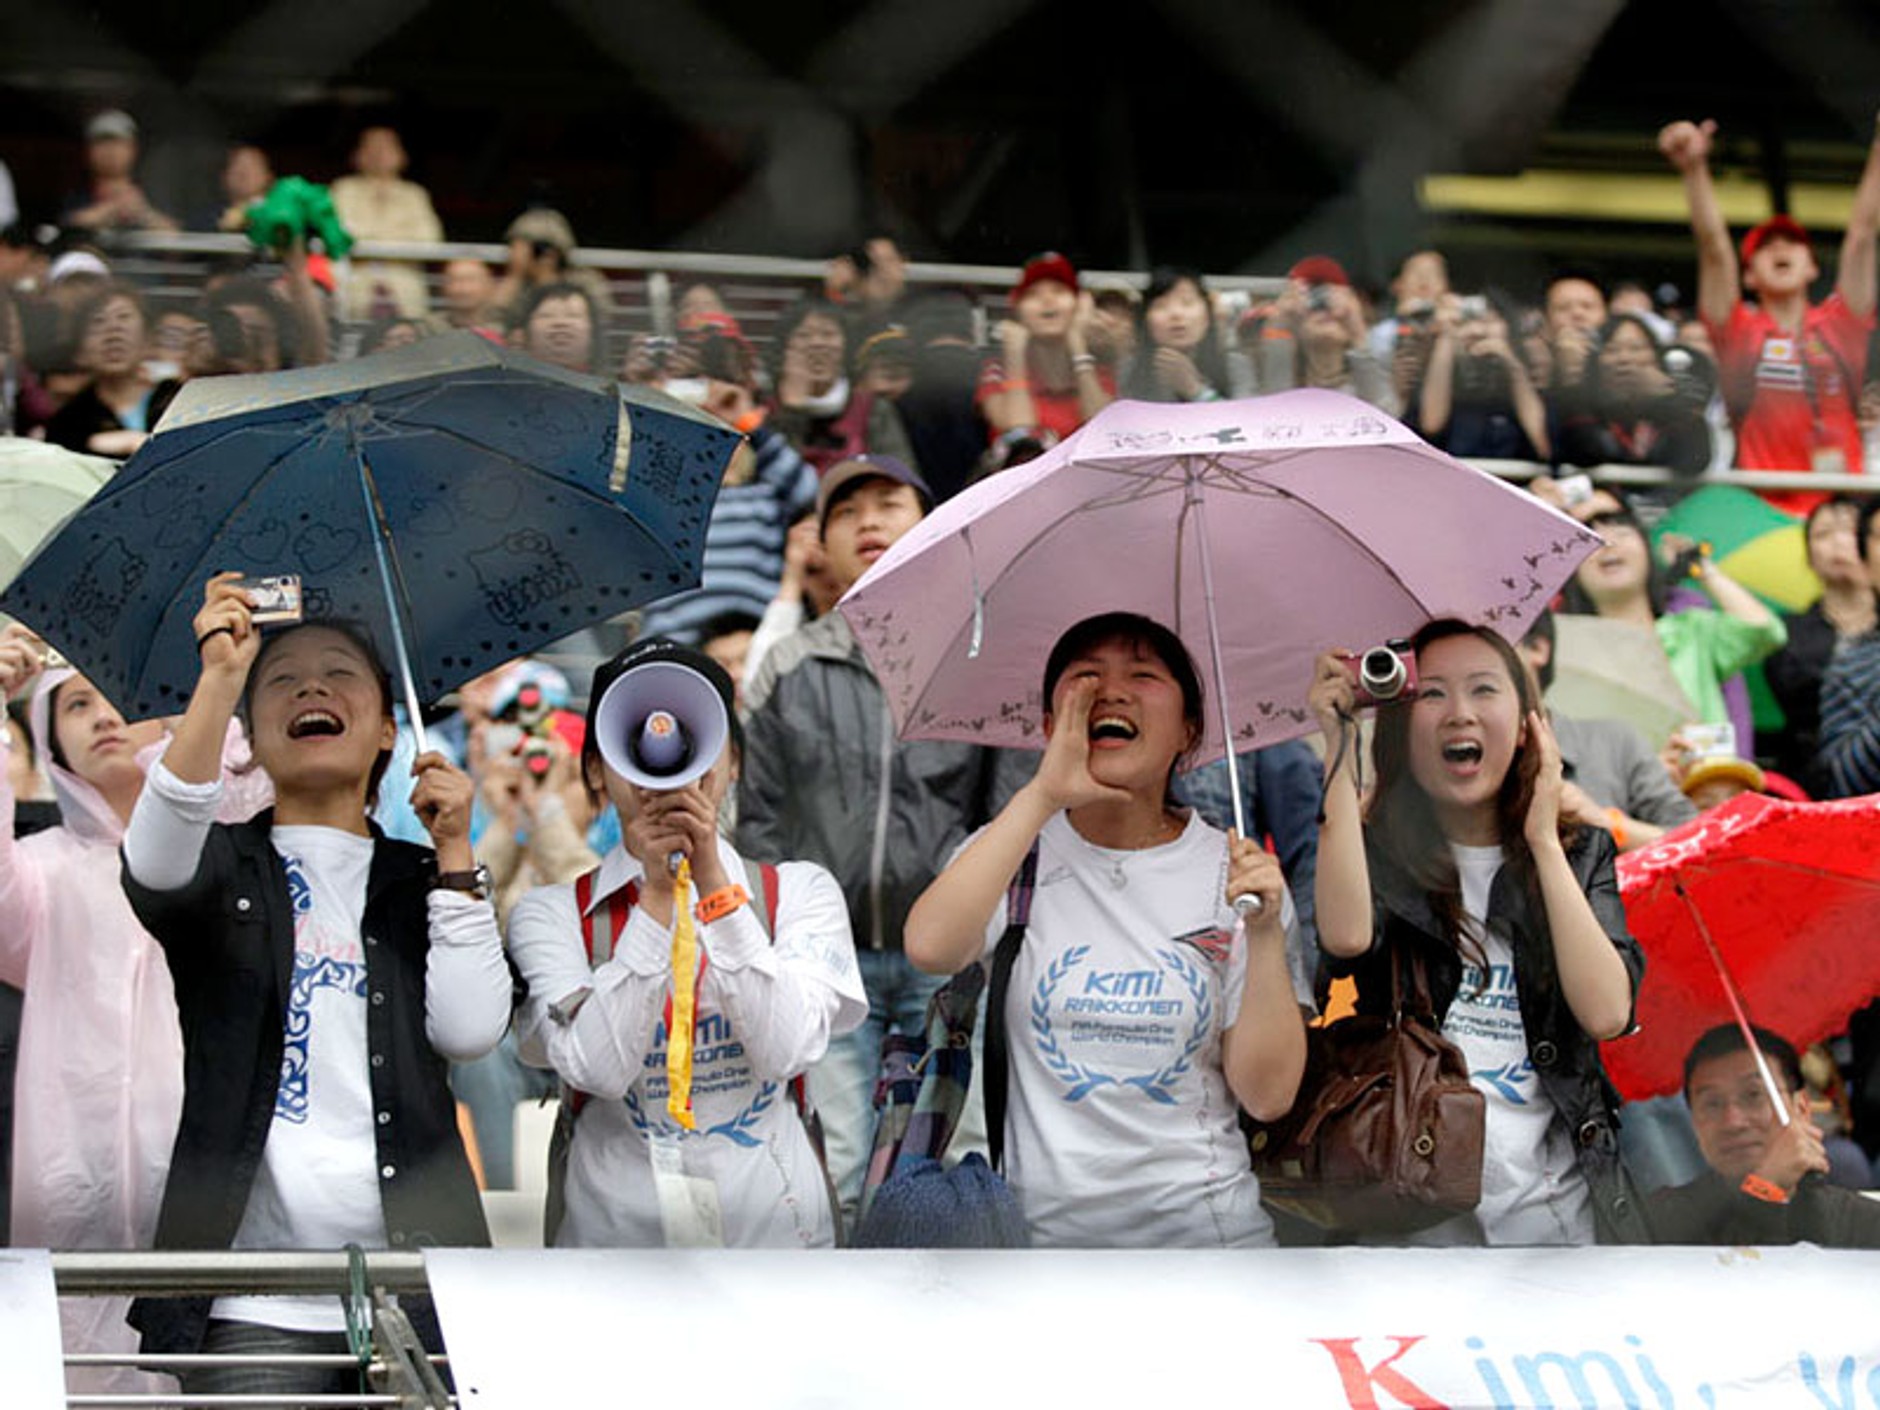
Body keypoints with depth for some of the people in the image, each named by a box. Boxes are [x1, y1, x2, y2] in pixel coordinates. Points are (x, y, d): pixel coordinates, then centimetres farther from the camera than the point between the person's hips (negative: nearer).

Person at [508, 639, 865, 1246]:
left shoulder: (801, 892, 11)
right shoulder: (551, 914, 8)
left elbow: (786, 1050, -6)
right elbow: (597, 1067, -8)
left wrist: (712, 877, -9)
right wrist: (657, 893, -9)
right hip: (616, 1232, 0)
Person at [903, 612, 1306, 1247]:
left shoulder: (1234, 869, 0)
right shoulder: (1016, 849, 1)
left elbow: (1268, 1096, -5)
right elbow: (930, 949, -22)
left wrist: (1266, 935, -17)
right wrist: (1041, 795, -21)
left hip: (1202, 1230, 0)